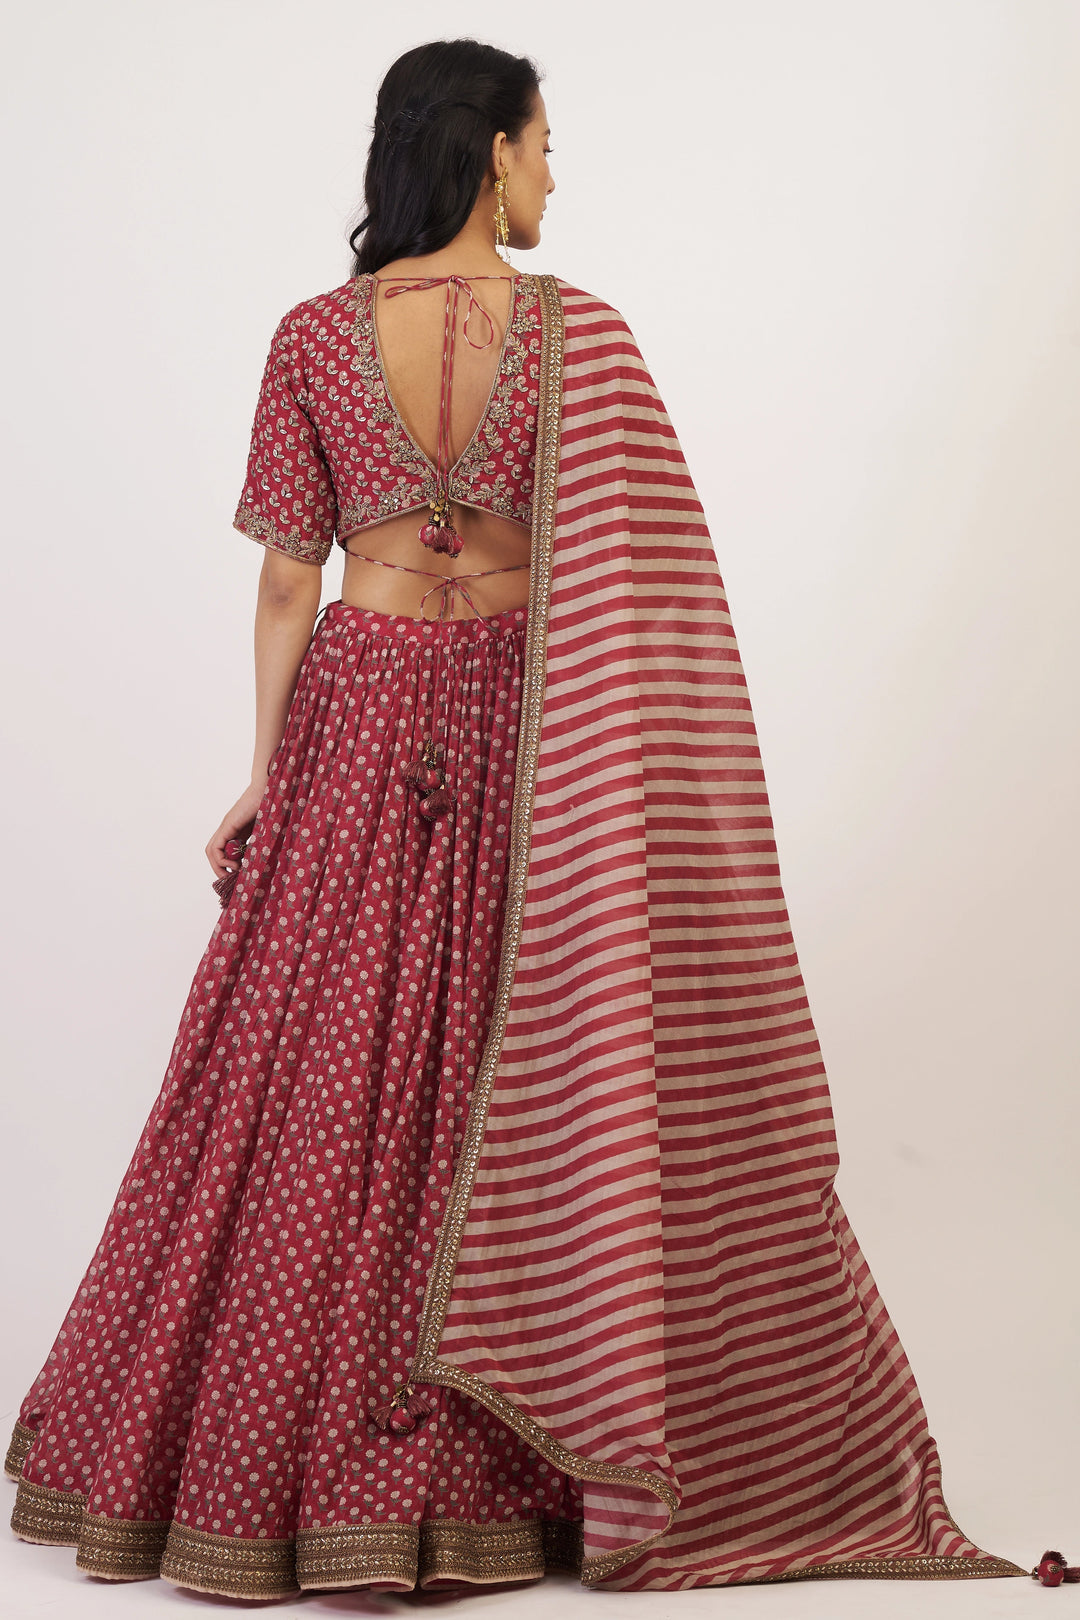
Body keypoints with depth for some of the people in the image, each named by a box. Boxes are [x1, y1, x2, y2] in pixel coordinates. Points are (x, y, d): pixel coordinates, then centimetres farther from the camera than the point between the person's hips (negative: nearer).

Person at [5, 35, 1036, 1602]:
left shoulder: (313, 336, -3)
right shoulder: (583, 335, -8)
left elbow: (288, 582, 1)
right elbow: (641, 590, -9)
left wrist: (263, 777, 10)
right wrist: (656, 797, -2)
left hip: (360, 724, 2)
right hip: (526, 734, -1)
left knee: (319, 1085, 10)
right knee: (545, 1086, 8)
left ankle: (254, 1461, 20)